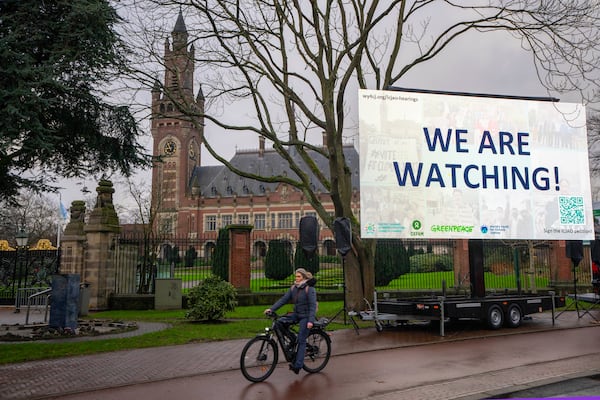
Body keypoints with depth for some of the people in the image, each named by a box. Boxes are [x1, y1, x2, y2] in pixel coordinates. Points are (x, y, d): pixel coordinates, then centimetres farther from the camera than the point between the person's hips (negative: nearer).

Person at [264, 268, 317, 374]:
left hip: (306, 316, -7)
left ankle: (297, 365, -1)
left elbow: (313, 305, -18)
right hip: (296, 314, 7)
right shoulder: (294, 288, 5)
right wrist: (272, 309, -7)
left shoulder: (309, 289, -14)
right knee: (280, 322, -11)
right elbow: (284, 299, 3)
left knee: (301, 340, -6)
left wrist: (310, 321, -27)